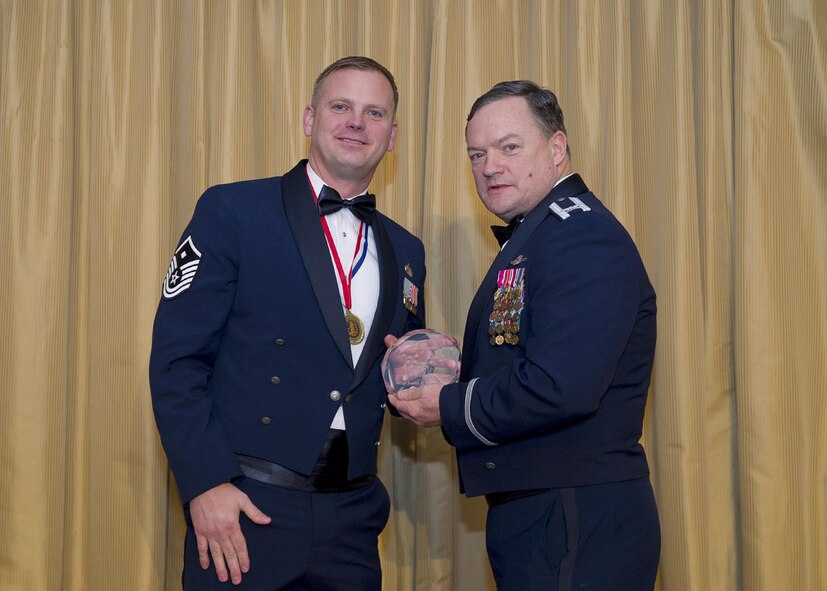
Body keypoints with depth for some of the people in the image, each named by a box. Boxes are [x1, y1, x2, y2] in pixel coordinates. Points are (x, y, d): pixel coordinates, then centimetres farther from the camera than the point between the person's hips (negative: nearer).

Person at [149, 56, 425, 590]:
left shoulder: (406, 252, 12)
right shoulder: (232, 211, -3)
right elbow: (177, 359, -7)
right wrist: (206, 484, -16)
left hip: (352, 520, 5)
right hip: (243, 508, -4)